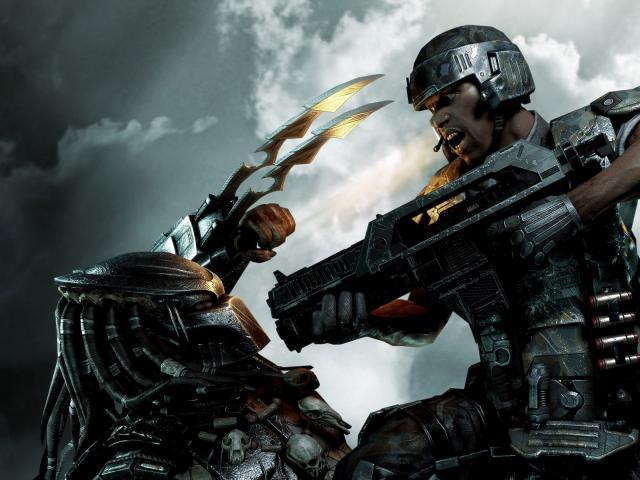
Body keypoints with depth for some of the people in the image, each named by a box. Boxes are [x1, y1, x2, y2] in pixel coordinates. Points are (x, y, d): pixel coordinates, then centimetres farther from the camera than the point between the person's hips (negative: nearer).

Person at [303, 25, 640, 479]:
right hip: (516, 404, 4)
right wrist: (361, 318, -6)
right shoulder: (454, 197, 11)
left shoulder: (589, 133, 2)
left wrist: (572, 205, -24)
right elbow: (424, 319, 14)